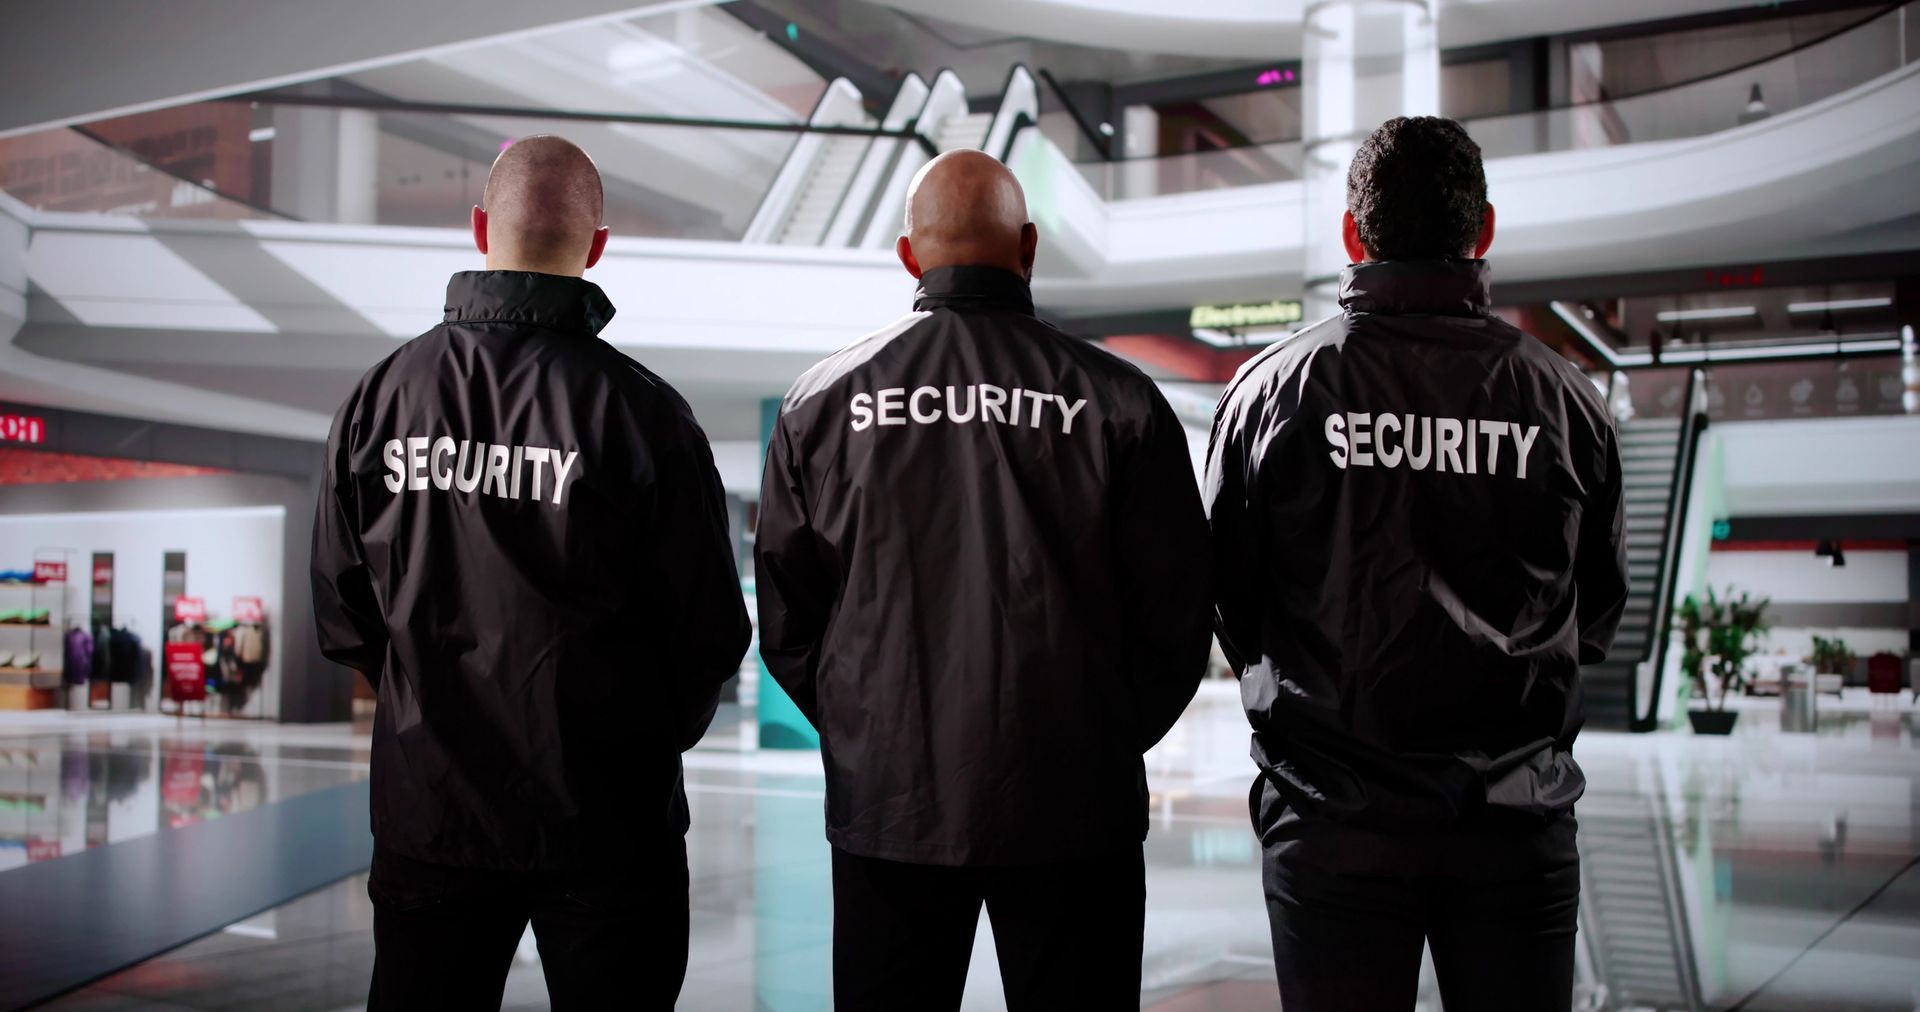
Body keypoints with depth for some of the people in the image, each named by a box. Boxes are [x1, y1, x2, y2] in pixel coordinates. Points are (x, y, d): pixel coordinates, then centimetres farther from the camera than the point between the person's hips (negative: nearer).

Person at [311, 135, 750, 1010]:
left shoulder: (382, 395, -4)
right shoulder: (640, 409, -14)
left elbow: (341, 614, 3)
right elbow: (712, 629, -10)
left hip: (426, 801, 3)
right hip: (603, 816, -3)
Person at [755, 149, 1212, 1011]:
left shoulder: (824, 401, -1)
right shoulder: (1118, 400, -6)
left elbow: (785, 620, 3)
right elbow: (1176, 616, -3)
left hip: (885, 802, 2)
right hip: (1074, 808, -1)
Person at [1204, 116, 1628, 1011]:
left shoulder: (1272, 387, -5)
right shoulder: (1564, 397, -1)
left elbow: (1229, 600, 2)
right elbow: (1598, 614, 9)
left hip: (1336, 820, -1)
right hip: (1519, 825, 1)